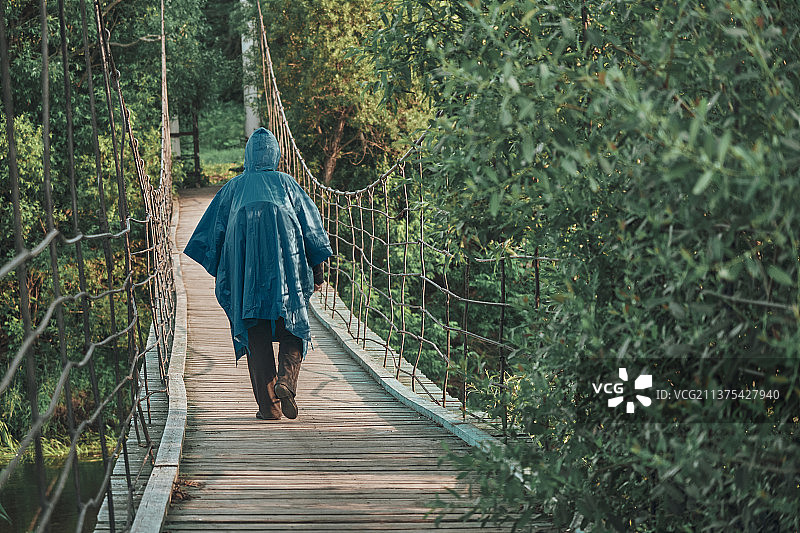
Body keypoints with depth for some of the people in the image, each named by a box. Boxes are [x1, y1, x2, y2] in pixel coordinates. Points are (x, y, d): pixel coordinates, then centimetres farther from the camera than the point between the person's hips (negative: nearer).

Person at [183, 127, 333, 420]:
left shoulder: (234, 187, 21)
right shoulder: (286, 182, 19)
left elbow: (213, 228, 16)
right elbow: (311, 224, 14)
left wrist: (220, 273, 18)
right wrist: (317, 271, 16)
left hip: (245, 257, 1)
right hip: (284, 257, -1)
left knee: (256, 333, 3)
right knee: (292, 323, 6)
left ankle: (268, 404, -4)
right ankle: (286, 381, -20)